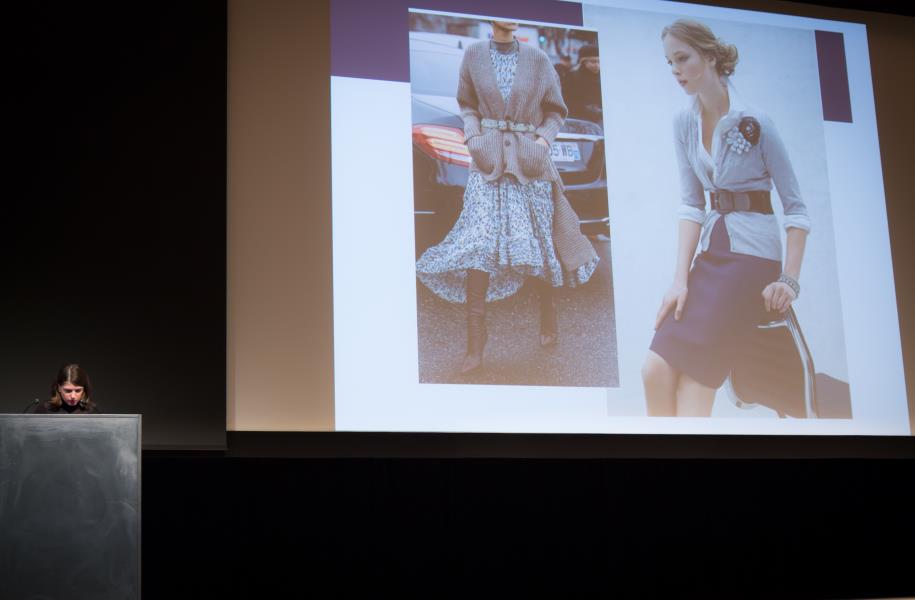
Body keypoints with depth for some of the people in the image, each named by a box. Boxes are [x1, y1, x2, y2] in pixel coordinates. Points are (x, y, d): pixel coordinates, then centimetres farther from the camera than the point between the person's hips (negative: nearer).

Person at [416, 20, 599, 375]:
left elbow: (555, 111, 11)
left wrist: (543, 139, -6)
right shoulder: (473, 55, 3)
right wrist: (473, 136, -1)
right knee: (478, 243, -12)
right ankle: (475, 342, -12)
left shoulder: (537, 60, 2)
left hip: (530, 161, 1)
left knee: (540, 241, 5)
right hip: (488, 161, 0)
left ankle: (548, 318, 29)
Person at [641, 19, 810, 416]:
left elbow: (795, 207, -9)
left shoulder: (754, 122, -11)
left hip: (753, 253, -6)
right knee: (656, 371, -8)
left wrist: (790, 279, -15)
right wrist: (681, 279, -9)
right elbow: (691, 204, 0)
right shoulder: (684, 124, 6)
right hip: (712, 252, 6)